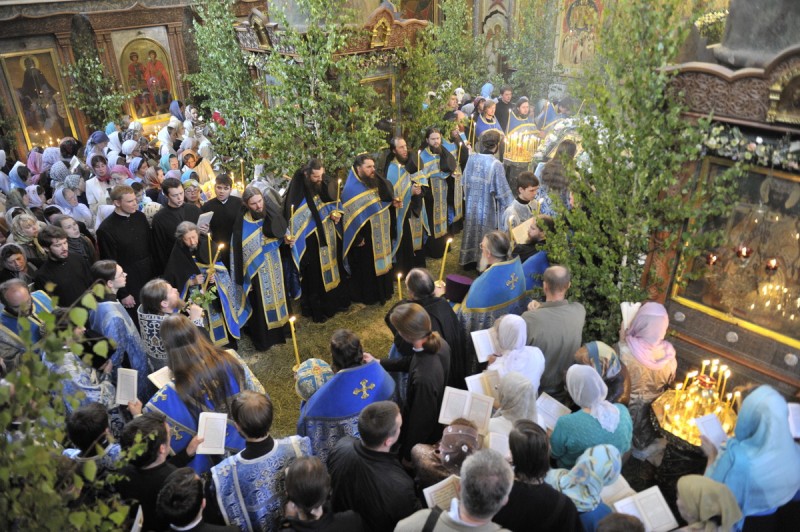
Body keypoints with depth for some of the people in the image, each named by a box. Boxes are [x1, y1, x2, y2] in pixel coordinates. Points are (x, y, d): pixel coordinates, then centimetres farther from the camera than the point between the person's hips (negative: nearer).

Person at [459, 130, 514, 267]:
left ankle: (469, 260, 33)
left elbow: (465, 181, 6)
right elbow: (502, 189, -17)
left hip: (472, 206, 5)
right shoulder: (496, 164, -22)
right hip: (487, 208, -5)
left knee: (473, 233, 20)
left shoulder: (472, 158, -6)